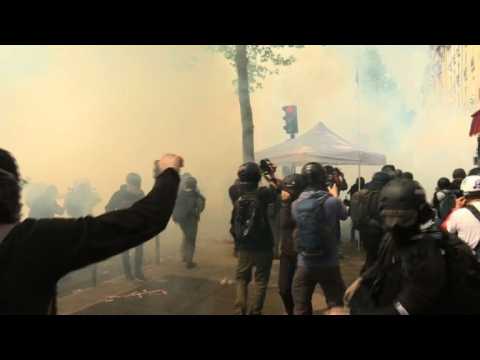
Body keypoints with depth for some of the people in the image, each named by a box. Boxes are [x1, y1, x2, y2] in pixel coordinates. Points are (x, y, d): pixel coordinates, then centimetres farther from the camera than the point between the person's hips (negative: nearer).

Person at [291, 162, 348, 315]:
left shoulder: (295, 204, -6)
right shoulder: (332, 202, -14)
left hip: (304, 265, 3)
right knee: (336, 306, 13)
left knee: (301, 309, 13)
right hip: (329, 265, -2)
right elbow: (344, 214, 6)